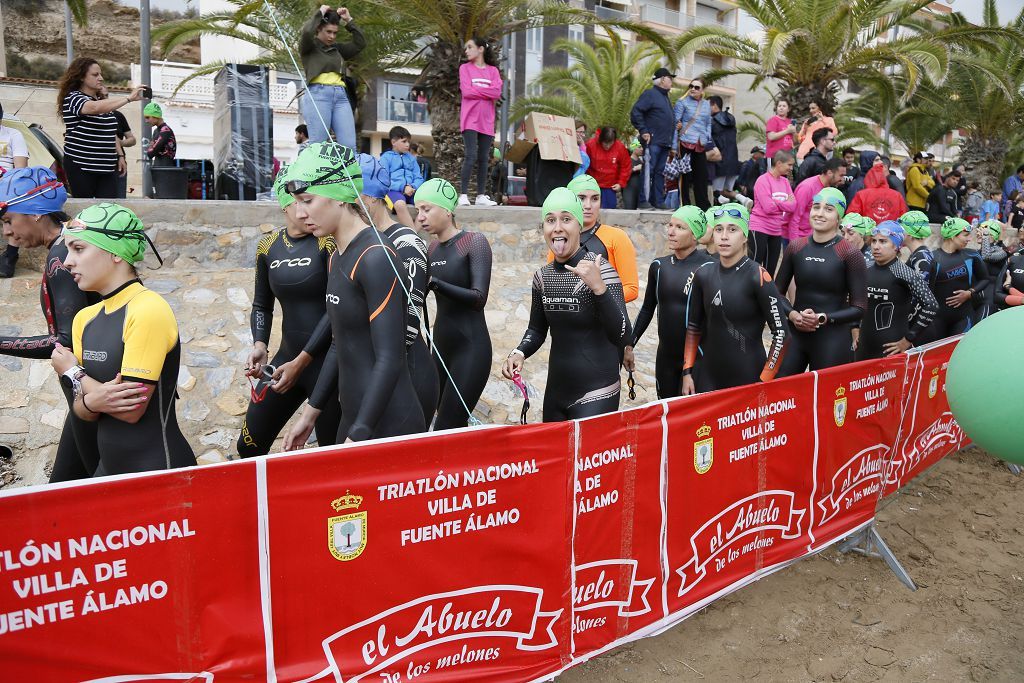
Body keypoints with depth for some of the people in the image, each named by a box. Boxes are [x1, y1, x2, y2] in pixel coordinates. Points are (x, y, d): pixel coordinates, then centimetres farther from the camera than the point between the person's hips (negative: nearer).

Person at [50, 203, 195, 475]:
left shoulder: (148, 310, -19)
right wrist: (92, 401, -18)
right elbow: (81, 410, 6)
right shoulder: (85, 319, 5)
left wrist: (71, 372, -6)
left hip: (158, 471, -7)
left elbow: (131, 409, -21)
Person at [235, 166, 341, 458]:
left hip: (327, 361, -5)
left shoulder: (329, 241, -10)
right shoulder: (268, 247, 5)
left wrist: (302, 361, -13)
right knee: (249, 446, 11)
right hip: (287, 355, 5)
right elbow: (262, 305, 16)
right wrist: (260, 345, -2)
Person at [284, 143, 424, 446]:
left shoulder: (375, 257, -17)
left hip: (387, 426, -8)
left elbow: (390, 360, -21)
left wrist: (356, 438, -21)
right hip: (353, 419, 8)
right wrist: (310, 413, 20)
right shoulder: (338, 259, 10)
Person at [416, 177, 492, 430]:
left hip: (470, 349, -7)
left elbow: (478, 298, -19)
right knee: (455, 429, 11)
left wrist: (434, 283, -29)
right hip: (441, 348, 7)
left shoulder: (475, 242, -8)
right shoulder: (432, 248, 11)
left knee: (446, 432, -11)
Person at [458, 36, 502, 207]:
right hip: (470, 119, -3)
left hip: (487, 121, 3)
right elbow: (466, 91, -7)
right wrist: (486, 91, -2)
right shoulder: (465, 68, 8)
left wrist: (475, 90, -5)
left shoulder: (493, 70, 12)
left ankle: (481, 196, 7)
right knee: (471, 156, -12)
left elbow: (497, 93, -4)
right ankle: (463, 195, -11)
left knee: (483, 158, 3)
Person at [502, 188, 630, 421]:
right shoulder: (542, 276, 2)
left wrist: (598, 287, -32)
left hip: (596, 393, -6)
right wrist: (519, 353, -4)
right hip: (555, 391, 6)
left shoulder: (601, 271, -15)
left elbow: (622, 338, -22)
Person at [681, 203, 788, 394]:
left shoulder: (758, 277, -12)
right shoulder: (703, 274, 2)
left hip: (749, 378, -4)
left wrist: (763, 383, -12)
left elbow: (781, 334, -10)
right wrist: (687, 372, 6)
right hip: (708, 377, 4)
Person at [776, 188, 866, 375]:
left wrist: (823, 318, -19)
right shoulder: (795, 247, 4)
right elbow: (777, 292, 10)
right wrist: (792, 314, -8)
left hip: (833, 342, -3)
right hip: (795, 336, 3)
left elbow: (859, 308, -6)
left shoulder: (850, 254, -6)